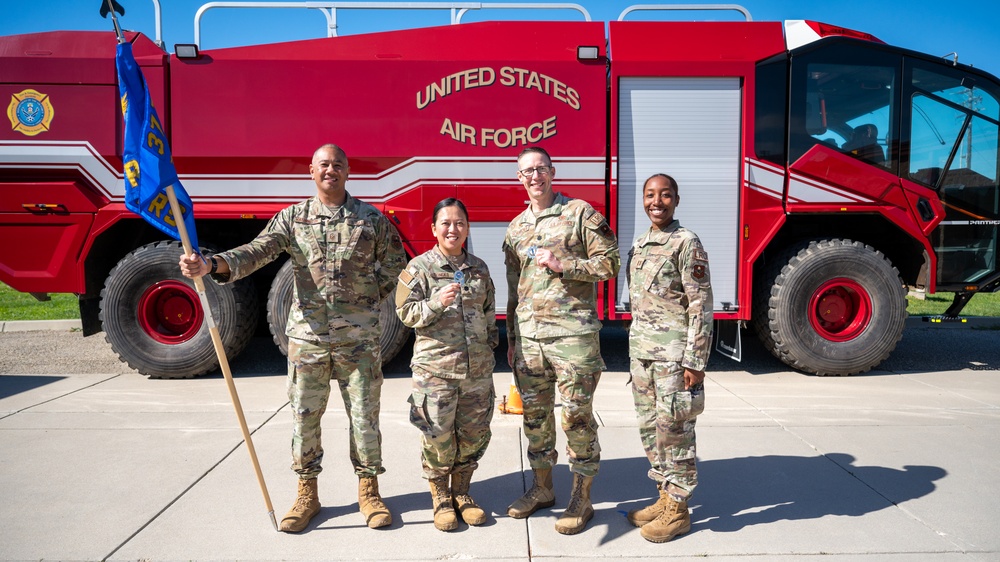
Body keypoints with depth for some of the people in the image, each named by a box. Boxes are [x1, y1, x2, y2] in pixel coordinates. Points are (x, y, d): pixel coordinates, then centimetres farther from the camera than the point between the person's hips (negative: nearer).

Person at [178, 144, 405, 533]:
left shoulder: (371, 218, 3)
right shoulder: (293, 217, 4)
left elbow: (395, 263, 11)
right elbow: (258, 251, -9)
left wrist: (371, 299, 3)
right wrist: (212, 265, -25)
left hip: (359, 338, -1)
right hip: (307, 336, 1)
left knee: (364, 415, 5)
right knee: (305, 415, 8)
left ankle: (368, 491, 22)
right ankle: (307, 494, 25)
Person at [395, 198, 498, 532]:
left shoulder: (479, 268, 10)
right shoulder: (420, 267, -3)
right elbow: (407, 313, -7)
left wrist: (490, 348, 14)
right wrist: (437, 303, -22)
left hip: (477, 369, 4)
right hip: (435, 369, -4)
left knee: (474, 434, 10)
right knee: (438, 436, 2)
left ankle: (461, 492, 29)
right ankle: (440, 498, 21)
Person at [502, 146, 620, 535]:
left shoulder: (580, 213, 0)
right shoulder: (515, 228, 15)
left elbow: (610, 262, -5)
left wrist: (563, 265, -15)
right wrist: (511, 338, 16)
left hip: (572, 332, -5)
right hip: (528, 336, 5)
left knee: (576, 416, 0)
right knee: (534, 414, 13)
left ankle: (582, 499, 14)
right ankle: (542, 488, 30)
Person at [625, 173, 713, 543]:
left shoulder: (686, 243, -9)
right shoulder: (640, 245, 14)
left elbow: (701, 307, -12)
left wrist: (695, 362, -16)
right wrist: (635, 352, 18)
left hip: (674, 355, -7)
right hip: (641, 353, 8)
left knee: (674, 430, 1)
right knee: (650, 429, 13)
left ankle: (678, 510, 14)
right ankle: (665, 497, 28)